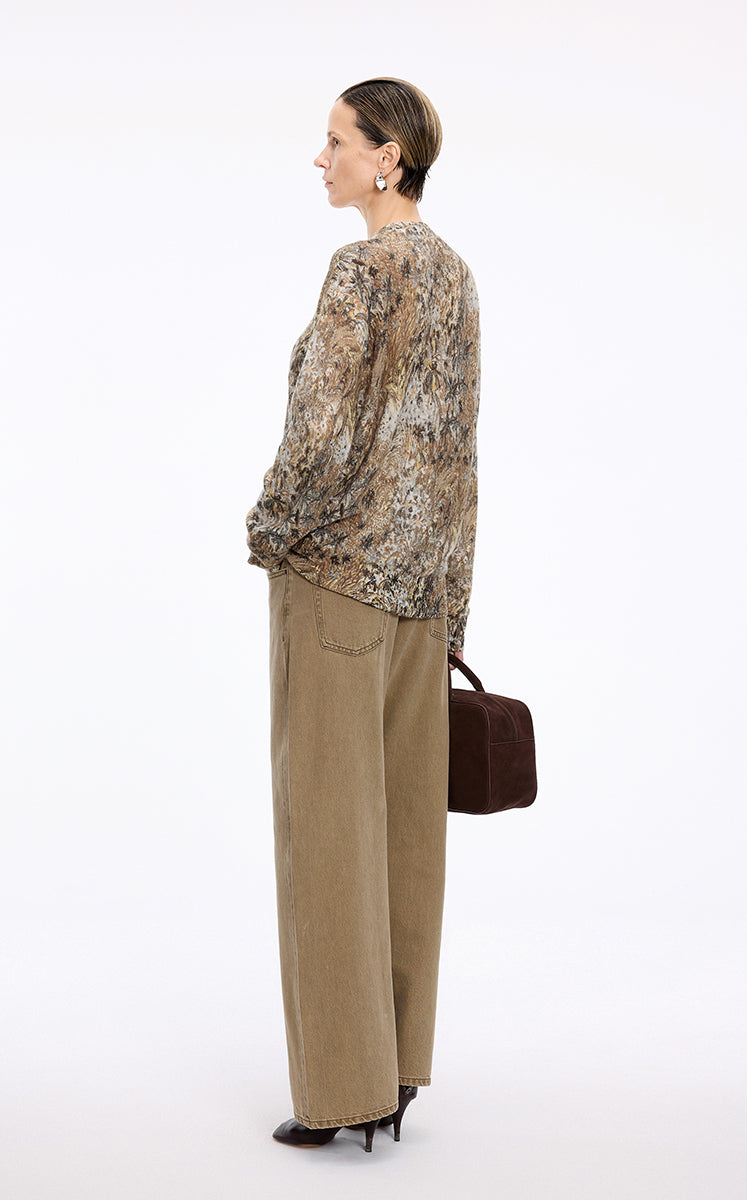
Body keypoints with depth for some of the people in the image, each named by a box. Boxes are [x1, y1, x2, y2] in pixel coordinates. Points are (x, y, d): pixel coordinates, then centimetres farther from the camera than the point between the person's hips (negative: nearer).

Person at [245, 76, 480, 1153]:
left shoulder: (361, 268, -13)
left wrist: (269, 531, -4)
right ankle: (398, 1068, 20)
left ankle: (345, 1085, 5)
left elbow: (322, 433, -21)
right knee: (406, 816, 11)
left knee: (330, 817, -2)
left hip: (339, 565, -8)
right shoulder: (455, 275, 13)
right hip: (425, 574, 8)